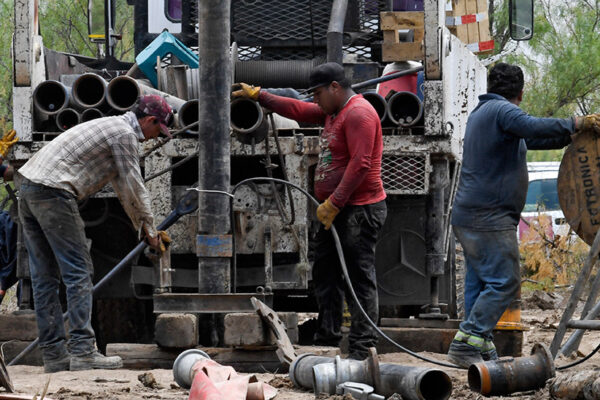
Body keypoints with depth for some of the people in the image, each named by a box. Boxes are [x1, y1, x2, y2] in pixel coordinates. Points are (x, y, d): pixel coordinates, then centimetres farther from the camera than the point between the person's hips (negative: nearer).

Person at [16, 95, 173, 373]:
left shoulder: (111, 127, 28)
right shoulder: (125, 133, -3)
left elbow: (121, 183, 35)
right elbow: (134, 186, -1)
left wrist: (141, 224, 36)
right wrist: (149, 228, 11)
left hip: (28, 184, 10)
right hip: (53, 191, -10)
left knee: (45, 276, 8)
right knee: (78, 272, -8)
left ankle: (53, 354, 9)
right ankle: (82, 351, -11)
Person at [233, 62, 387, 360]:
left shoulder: (358, 114, -15)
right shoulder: (332, 112, 17)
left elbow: (360, 165, -23)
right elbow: (298, 110, 31)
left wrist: (334, 203, -22)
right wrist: (258, 96, 33)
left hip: (359, 211, -11)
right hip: (336, 211, 11)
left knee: (360, 277, -10)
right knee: (325, 273, 14)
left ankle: (363, 347, -11)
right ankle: (326, 340, 20)